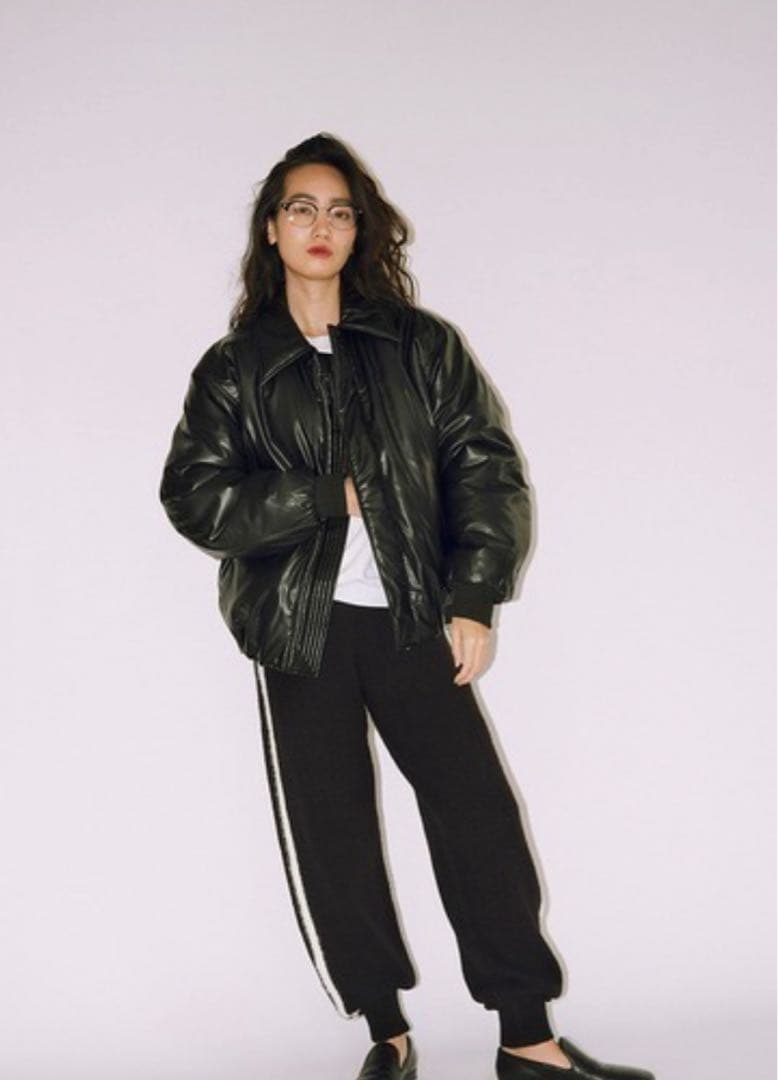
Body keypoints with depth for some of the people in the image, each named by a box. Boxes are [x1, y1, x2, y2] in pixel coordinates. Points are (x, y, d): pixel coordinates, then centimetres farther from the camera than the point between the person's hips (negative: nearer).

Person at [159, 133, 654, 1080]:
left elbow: (486, 472, 3)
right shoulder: (234, 369, 6)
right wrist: (328, 497, -11)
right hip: (297, 628, 0)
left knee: (478, 814, -2)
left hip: (412, 619, 0)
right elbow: (194, 496, -3)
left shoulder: (421, 346, 7)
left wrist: (474, 602, -5)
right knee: (328, 837, 5)